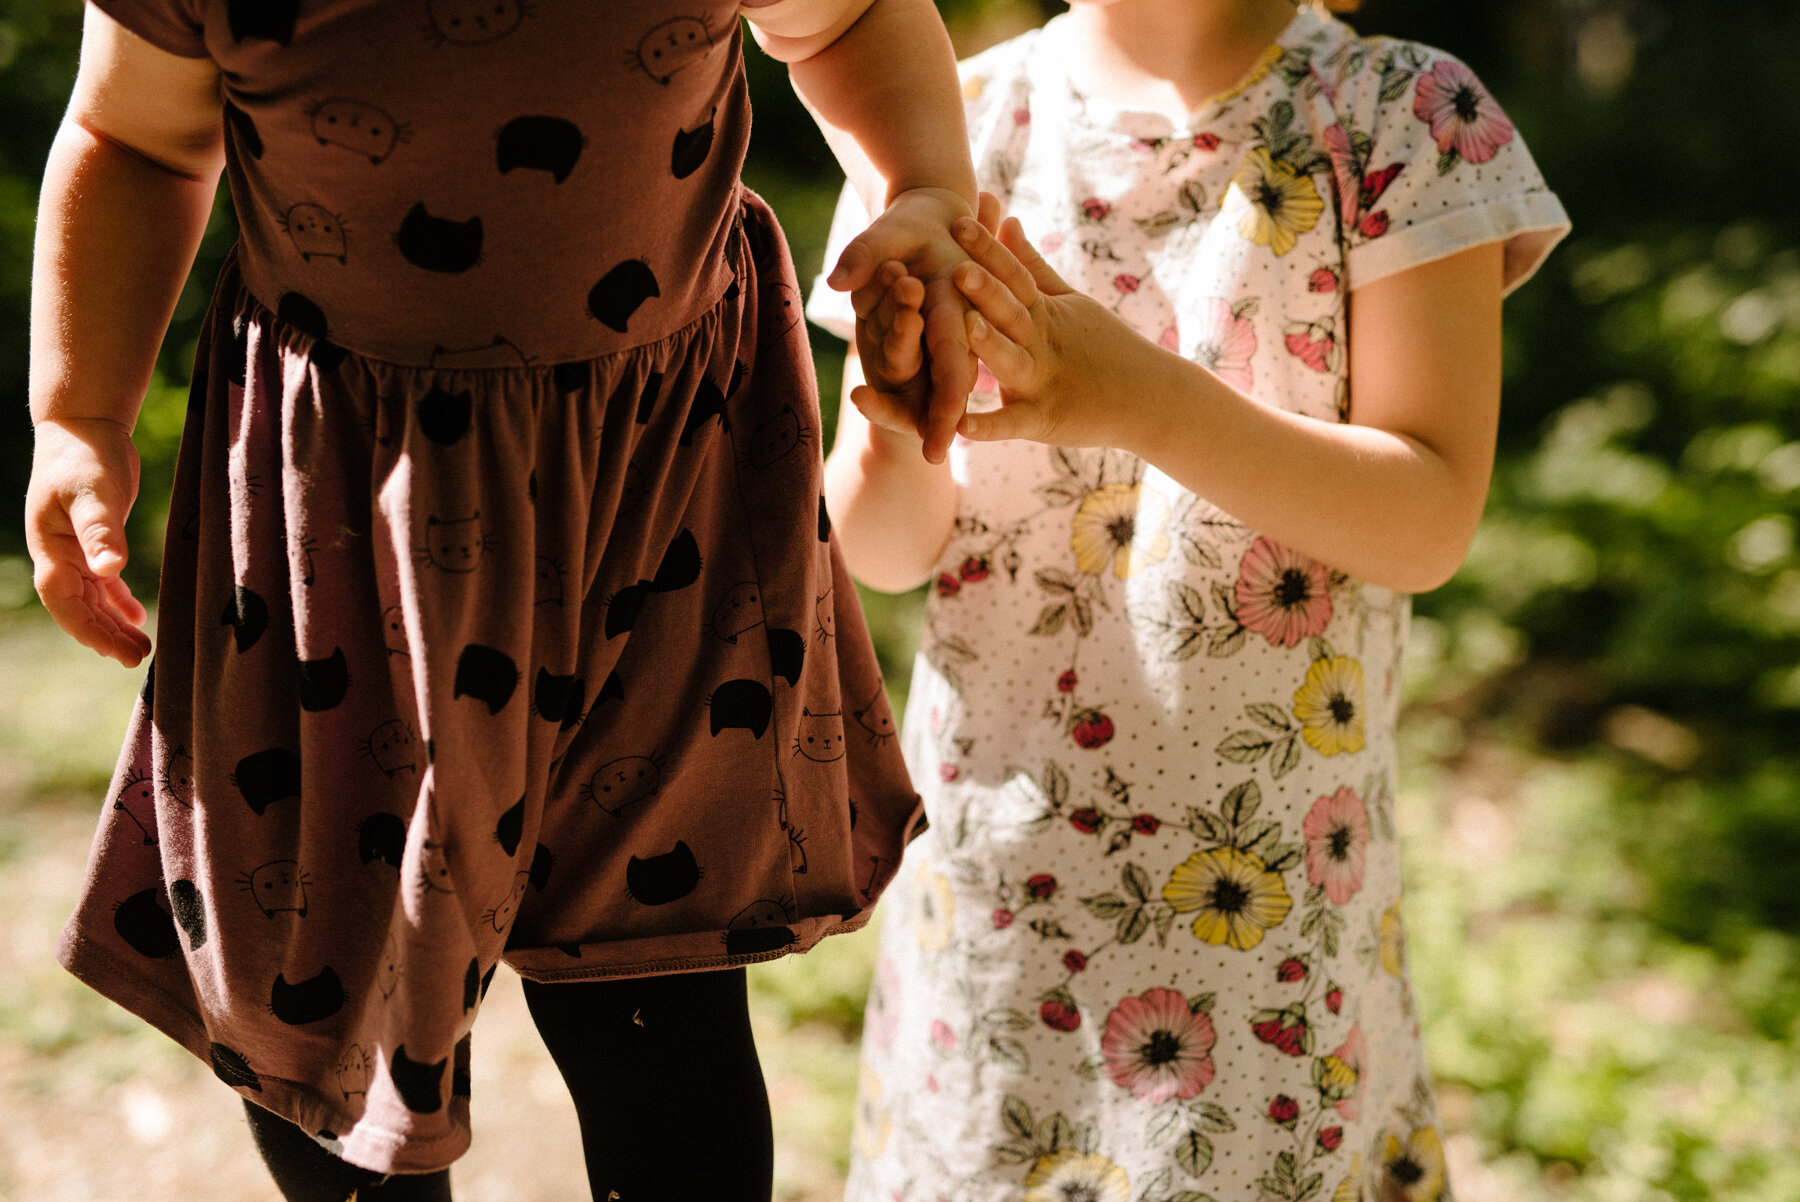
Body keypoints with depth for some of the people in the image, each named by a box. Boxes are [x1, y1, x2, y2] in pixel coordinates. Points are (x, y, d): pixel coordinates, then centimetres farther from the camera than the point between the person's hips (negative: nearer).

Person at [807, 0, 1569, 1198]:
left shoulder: (1401, 116, -5)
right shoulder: (962, 117, 1)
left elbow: (1431, 525, -12)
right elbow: (890, 551, 1)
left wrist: (1145, 398, -26)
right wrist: (896, 426, -23)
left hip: (1267, 868, -2)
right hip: (991, 839, 2)